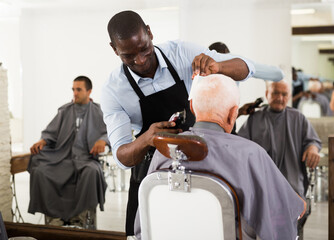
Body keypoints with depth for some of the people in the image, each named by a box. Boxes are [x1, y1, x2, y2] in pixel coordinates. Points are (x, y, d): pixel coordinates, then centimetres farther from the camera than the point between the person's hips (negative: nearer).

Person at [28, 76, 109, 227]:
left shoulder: (98, 112, 13)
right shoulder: (65, 111, 19)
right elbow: (51, 132, 16)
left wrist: (103, 140, -18)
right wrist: (42, 141, -6)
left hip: (86, 157, -2)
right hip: (62, 157, 2)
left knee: (91, 171, -38)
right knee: (39, 171, -27)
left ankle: (79, 217, -24)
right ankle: (55, 216, -20)